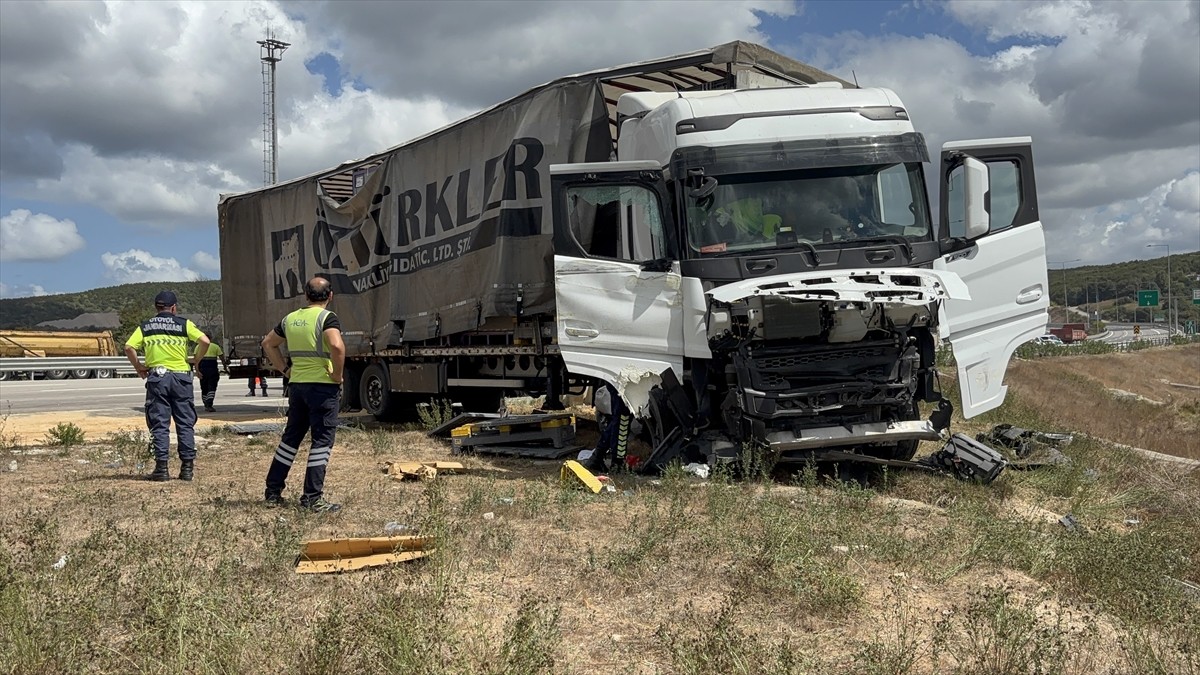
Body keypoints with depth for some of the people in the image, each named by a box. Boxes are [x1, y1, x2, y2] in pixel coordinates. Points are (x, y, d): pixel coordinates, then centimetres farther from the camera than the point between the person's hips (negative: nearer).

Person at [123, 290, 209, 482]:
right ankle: (187, 467, 4)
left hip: (156, 377, 1)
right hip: (181, 376, -1)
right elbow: (204, 341, -8)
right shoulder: (183, 324, 4)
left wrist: (138, 367, 9)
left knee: (159, 424, 4)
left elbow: (129, 347, -3)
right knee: (185, 423, 5)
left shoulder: (145, 326, 9)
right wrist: (196, 361, 6)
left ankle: (161, 467, 1)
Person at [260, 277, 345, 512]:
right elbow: (337, 346, -28)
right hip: (323, 386, -7)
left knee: (291, 436, 17)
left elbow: (268, 343, 22)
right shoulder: (327, 317, -10)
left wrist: (284, 370, 18)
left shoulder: (291, 318, 11)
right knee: (322, 440, 0)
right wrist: (337, 375, -15)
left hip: (296, 384, 7)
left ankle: (272, 492, 23)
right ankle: (312, 497, -1)